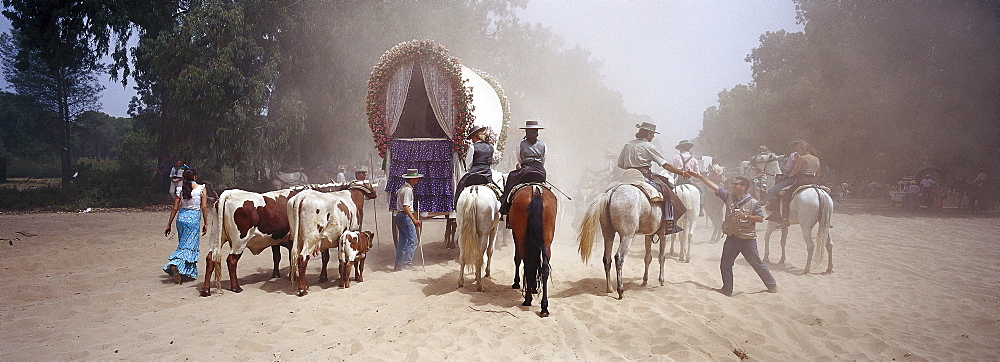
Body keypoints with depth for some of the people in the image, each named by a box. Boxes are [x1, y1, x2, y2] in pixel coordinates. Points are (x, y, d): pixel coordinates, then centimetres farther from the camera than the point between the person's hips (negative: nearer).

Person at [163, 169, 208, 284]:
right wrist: (206, 224, -2)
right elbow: (204, 207, -7)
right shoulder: (201, 189, -3)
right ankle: (175, 265, -24)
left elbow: (175, 209, 5)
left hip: (181, 217, 5)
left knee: (183, 244, 14)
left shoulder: (180, 190, 6)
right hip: (194, 218, -4)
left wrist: (169, 225, 11)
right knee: (189, 245, -2)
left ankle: (189, 272, 18)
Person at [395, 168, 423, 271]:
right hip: (406, 216, -10)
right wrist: (414, 220, -31)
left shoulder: (402, 188, 13)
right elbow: (405, 206, -25)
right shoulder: (408, 190, -17)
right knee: (412, 241, -7)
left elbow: (397, 193, 35)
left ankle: (398, 265, 14)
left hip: (399, 216, 10)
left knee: (402, 241, 12)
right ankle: (407, 262, -10)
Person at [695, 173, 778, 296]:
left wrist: (745, 216, -22)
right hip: (731, 238, 5)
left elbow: (761, 218, -9)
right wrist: (699, 177, -7)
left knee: (757, 264, 6)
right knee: (725, 264, 6)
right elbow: (714, 187, -2)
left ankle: (772, 285, 23)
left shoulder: (752, 202, -10)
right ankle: (727, 289, 19)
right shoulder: (729, 196, 1)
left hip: (747, 239, -5)